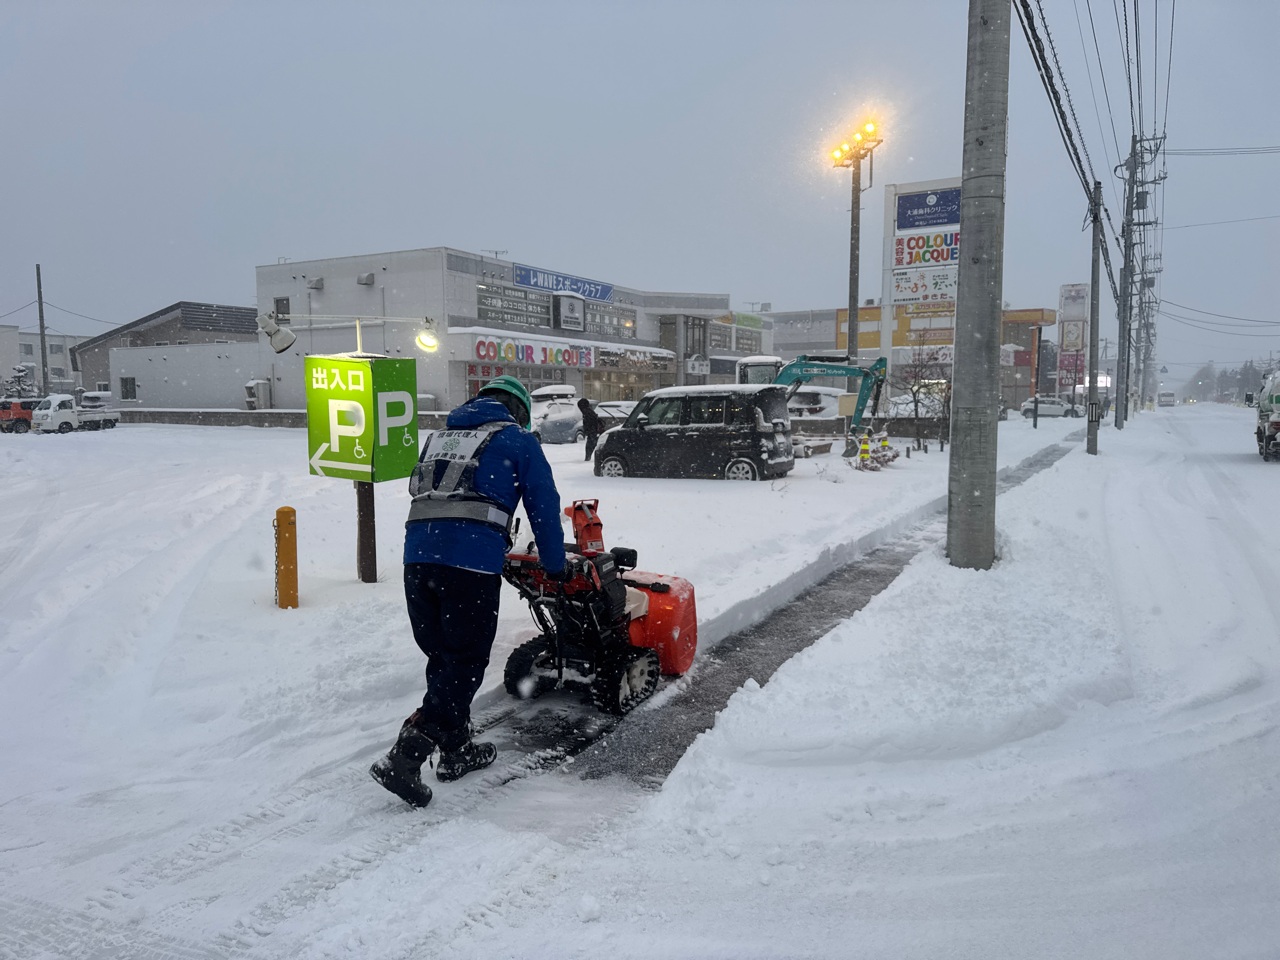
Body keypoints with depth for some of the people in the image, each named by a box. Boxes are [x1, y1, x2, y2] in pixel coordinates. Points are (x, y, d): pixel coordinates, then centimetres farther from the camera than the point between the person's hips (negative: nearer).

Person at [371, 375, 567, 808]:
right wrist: (556, 568, 23)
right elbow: (544, 508, 10)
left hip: (418, 553, 6)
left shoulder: (439, 435, 29)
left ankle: (456, 749, 28)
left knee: (442, 657, 16)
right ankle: (403, 759, -7)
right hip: (472, 561, -6)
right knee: (464, 662, 1)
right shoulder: (517, 439, 12)